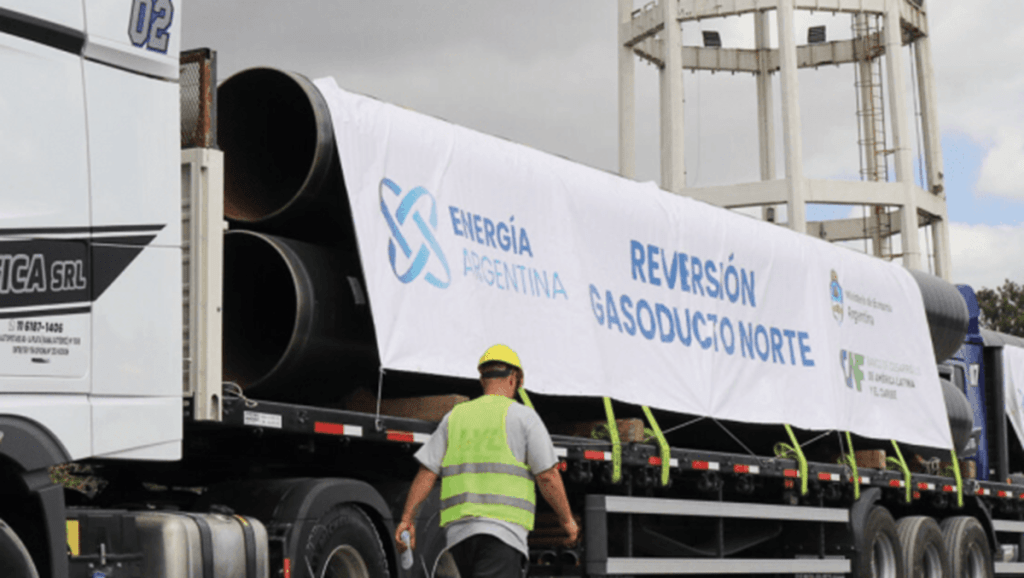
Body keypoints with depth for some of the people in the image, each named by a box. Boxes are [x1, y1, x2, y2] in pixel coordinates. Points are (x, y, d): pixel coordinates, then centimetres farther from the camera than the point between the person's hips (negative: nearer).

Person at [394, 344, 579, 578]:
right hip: (502, 528, -5)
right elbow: (547, 476, -2)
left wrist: (407, 519, 10)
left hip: (458, 530, 5)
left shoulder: (455, 417, 15)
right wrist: (567, 520, 9)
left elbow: (426, 473, 8)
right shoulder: (523, 416, 3)